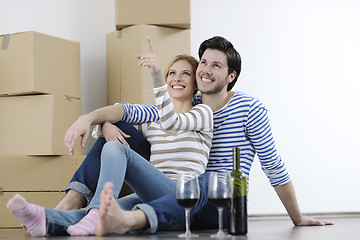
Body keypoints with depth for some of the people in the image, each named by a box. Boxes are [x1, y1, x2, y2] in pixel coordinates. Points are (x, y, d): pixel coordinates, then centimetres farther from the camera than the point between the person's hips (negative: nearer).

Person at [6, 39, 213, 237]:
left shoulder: (203, 112, 10)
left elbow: (171, 122, -12)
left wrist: (157, 75, -26)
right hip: (150, 198, 5)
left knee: (115, 149, -23)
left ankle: (97, 214, -42)